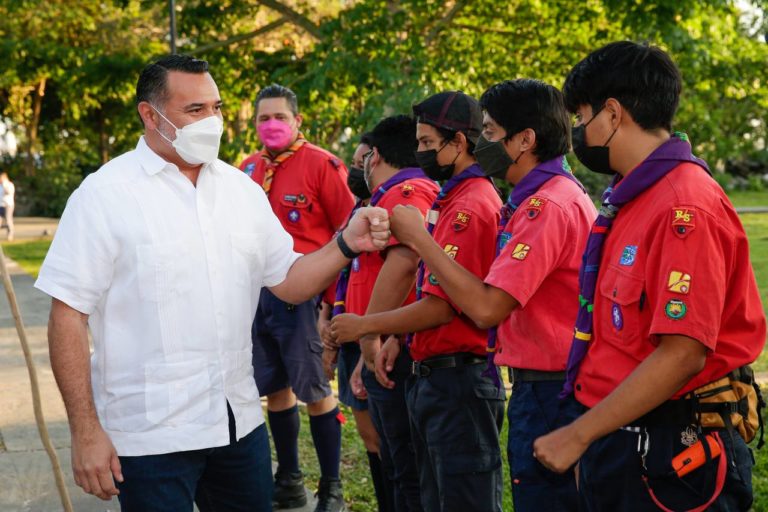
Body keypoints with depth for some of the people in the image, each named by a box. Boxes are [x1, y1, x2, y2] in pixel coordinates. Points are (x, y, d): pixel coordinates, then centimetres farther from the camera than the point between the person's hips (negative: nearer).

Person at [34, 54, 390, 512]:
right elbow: (69, 315, -10)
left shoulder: (243, 189, 7)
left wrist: (347, 246, -8)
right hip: (149, 435, -5)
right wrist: (86, 432, -13)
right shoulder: (106, 194, -9)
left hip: (240, 421, 5)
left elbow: (289, 281, 11)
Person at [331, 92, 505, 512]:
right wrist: (398, 338, 8)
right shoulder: (452, 201, 14)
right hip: (432, 377, 10)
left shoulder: (470, 207, -17)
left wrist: (365, 326, -10)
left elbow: (441, 306, -20)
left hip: (457, 379, -10)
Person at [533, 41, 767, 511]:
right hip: (613, 442, 9)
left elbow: (682, 354, -23)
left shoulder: (686, 208, -18)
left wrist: (579, 435, -18)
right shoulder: (628, 201, 12)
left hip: (668, 455, -9)